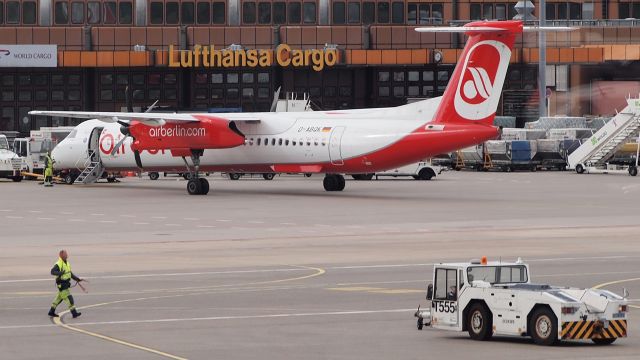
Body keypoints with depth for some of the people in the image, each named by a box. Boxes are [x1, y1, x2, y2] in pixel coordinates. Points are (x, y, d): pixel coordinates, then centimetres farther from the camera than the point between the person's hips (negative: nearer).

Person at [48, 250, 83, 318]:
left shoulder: (67, 263, 13)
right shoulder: (58, 264, -15)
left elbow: (70, 274, 20)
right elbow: (52, 271, -24)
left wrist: (77, 279, 13)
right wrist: (60, 273, -38)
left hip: (66, 284, 10)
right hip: (61, 284, -10)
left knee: (59, 298, 17)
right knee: (69, 298, -11)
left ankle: (51, 312, 28)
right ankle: (74, 313, -10)